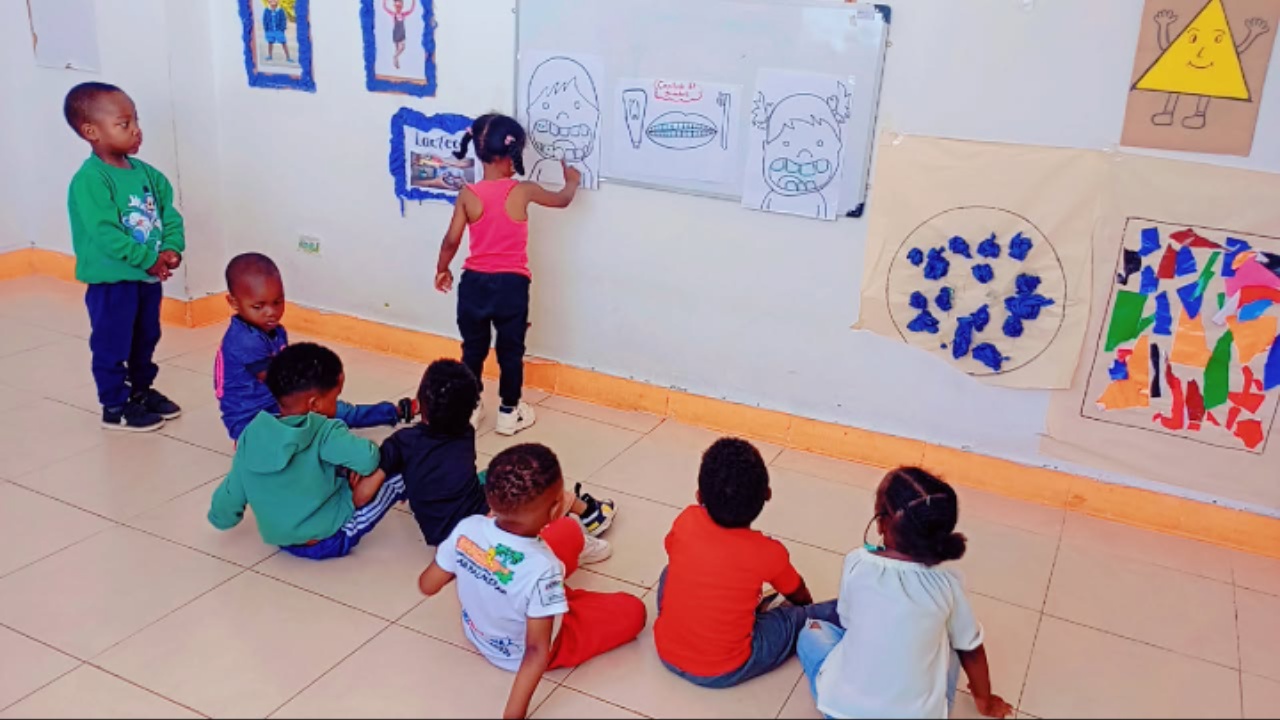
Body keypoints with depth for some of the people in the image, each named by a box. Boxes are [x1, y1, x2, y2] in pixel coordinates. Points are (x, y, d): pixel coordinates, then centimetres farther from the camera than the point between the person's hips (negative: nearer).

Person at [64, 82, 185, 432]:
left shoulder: (146, 173, 4)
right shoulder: (89, 181, -20)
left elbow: (169, 213, 6)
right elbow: (105, 235, -25)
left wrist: (172, 249, -11)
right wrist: (149, 259, -23)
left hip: (149, 277, 8)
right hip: (111, 281, -7)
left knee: (146, 339, 22)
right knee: (112, 345, 6)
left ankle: (142, 390, 40)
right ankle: (115, 406, 19)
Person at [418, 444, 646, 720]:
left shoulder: (468, 528, -26)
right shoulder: (541, 569, -40)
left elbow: (428, 585, -10)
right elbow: (537, 651, -34)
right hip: (519, 655, -5)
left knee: (569, 532, 9)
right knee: (633, 611, 10)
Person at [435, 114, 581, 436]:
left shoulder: (468, 194, -8)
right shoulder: (523, 191, -10)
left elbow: (452, 240, -8)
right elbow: (563, 200, 8)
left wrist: (442, 269, 11)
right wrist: (573, 180, 30)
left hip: (475, 282, 2)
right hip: (511, 284, -1)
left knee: (473, 350, 16)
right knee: (511, 351, 13)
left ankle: (469, 409, 27)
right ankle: (509, 413, 24)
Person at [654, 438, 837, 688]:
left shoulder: (686, 521, -11)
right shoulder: (769, 553, -16)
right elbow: (799, 596, 6)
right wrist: (806, 603, 32)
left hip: (667, 654, 3)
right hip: (724, 672, -2)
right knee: (807, 616, 5)